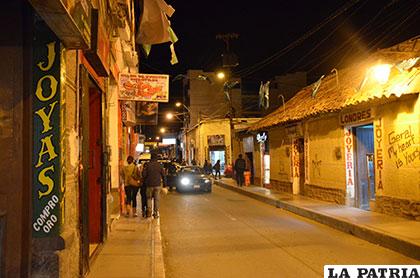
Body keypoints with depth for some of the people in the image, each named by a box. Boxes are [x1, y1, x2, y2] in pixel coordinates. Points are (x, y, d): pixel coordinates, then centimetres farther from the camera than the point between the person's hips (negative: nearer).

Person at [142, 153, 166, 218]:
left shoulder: (148, 165, -6)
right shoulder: (159, 165, -1)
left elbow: (144, 174, -8)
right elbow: (163, 174, 2)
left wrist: (145, 181, 11)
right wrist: (163, 180, 16)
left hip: (149, 184, -1)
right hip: (157, 184, 1)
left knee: (149, 198, 13)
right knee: (157, 199, 7)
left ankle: (149, 211, 1)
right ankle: (156, 213, 6)